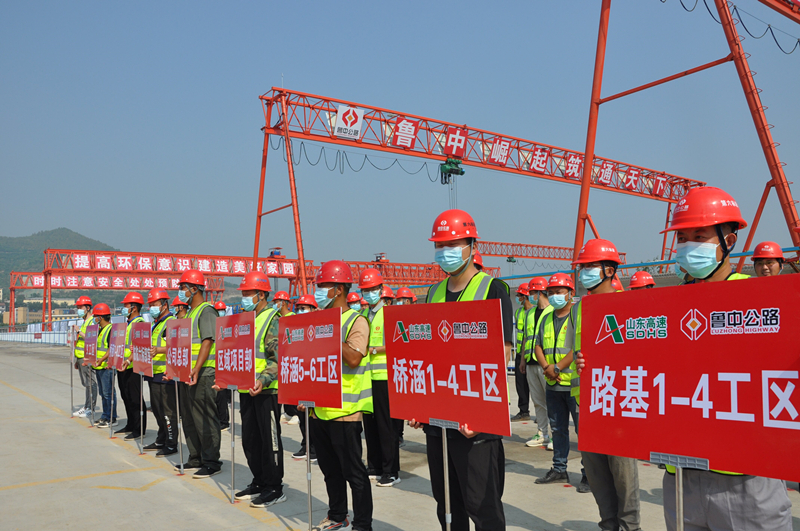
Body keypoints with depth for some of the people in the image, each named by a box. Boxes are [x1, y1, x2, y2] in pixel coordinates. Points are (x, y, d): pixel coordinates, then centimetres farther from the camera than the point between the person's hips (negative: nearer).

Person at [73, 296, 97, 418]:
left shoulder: (93, 321, -11)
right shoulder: (84, 322, 19)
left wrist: (79, 332, -23)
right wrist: (77, 360, 23)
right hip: (81, 358, 10)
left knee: (90, 383, -4)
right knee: (85, 383, 13)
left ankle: (90, 408, 0)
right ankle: (87, 407, 18)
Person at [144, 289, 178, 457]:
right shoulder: (155, 324, 21)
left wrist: (158, 350, -41)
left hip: (165, 373, -10)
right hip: (154, 373, 10)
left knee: (168, 410, -5)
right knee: (157, 408, 16)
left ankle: (171, 444, 2)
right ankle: (161, 441, 27)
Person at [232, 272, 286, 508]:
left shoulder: (272, 319, -11)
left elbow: (278, 359, -18)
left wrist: (263, 380, -30)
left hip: (267, 390, -8)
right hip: (246, 389, 8)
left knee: (270, 439, 0)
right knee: (250, 439, 14)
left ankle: (275, 488, 10)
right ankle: (259, 482, 28)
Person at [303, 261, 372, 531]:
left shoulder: (356, 321, -9)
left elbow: (353, 359, -23)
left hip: (344, 410, -7)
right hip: (319, 409, 8)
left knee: (353, 471, 2)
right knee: (329, 468, 18)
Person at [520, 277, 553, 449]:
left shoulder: (553, 312, -6)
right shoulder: (530, 313, 17)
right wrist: (523, 359, 19)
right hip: (531, 364, 7)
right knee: (538, 402, 11)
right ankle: (543, 435, 18)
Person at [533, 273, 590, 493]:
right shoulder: (547, 319, 15)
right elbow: (538, 345, 15)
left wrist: (557, 367, -16)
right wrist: (546, 367, -3)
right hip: (552, 384, 7)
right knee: (558, 429, 15)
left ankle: (588, 474, 7)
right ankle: (559, 470, 26)